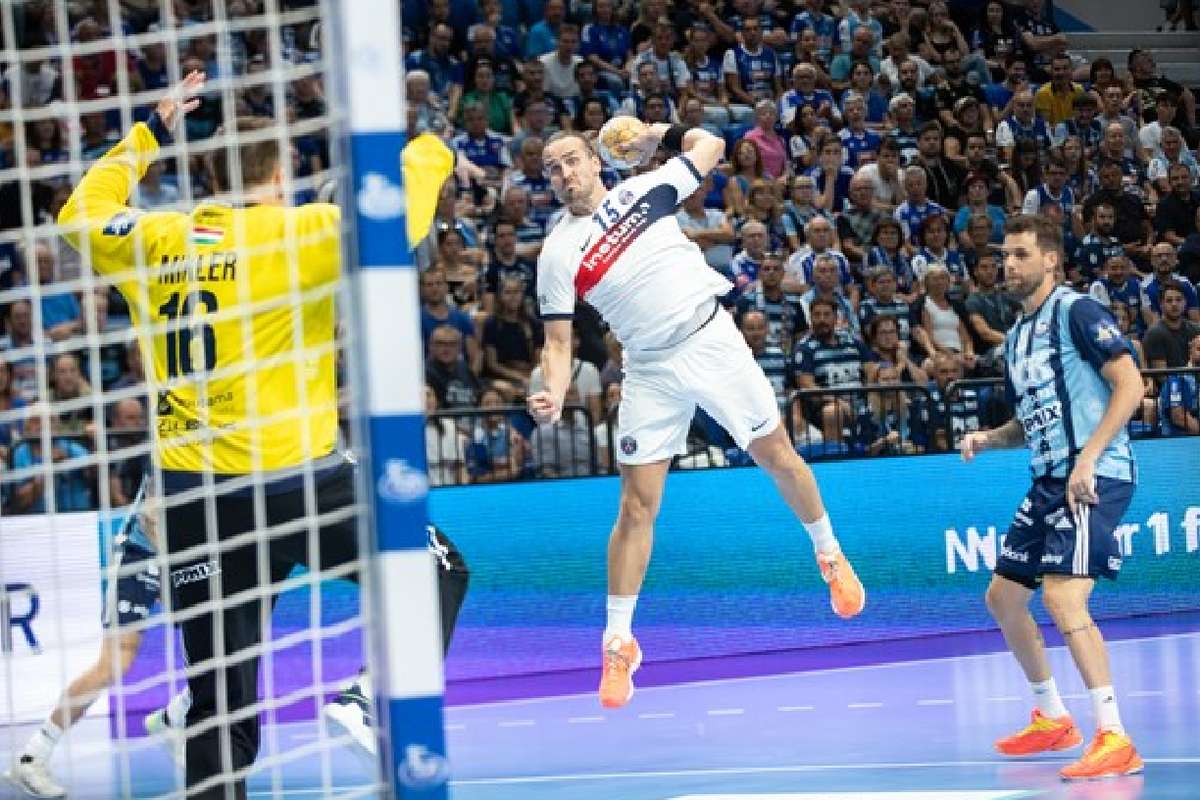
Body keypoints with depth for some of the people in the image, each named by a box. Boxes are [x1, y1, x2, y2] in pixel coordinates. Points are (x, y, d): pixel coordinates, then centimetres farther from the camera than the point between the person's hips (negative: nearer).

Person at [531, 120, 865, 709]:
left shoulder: (643, 189, 2)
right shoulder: (557, 254, -1)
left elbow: (709, 145, 17)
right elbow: (558, 341, -4)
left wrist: (658, 134, 12)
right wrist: (553, 396, -20)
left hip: (713, 342, 1)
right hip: (650, 372, -1)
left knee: (779, 458, 8)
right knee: (637, 505, -5)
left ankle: (830, 555, 34)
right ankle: (619, 643, 2)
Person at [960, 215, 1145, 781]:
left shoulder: (1077, 311, -8)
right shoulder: (1018, 336, 18)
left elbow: (1130, 385, -17)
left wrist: (1089, 458, -23)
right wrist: (988, 439, 7)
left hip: (1096, 476, -10)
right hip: (1048, 481, 10)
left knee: (1062, 597, -23)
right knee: (1003, 596, 15)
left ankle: (1114, 739, -21)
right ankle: (1051, 719, 30)